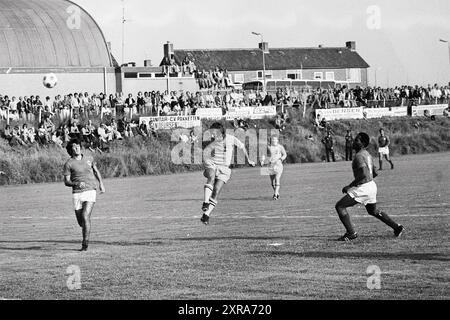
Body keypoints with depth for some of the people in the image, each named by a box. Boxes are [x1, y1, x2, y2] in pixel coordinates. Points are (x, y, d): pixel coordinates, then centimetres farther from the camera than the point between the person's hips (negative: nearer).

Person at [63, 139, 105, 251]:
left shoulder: (89, 159, 9)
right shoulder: (69, 164, 0)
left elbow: (96, 171, 26)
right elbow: (66, 182, -1)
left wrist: (101, 183, 19)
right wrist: (76, 184, -19)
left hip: (90, 191, 0)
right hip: (77, 194, 0)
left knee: (85, 217, -18)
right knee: (80, 222, 7)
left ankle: (85, 244, -14)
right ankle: (87, 228, 44)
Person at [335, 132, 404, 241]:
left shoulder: (359, 156, -17)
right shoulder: (367, 155, 13)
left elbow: (363, 174, -27)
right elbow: (374, 173, 20)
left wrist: (350, 186, -21)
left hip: (363, 187, -10)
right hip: (372, 185, 10)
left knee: (340, 206, -5)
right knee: (373, 211, 29)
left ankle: (351, 233, -6)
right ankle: (397, 227, 29)